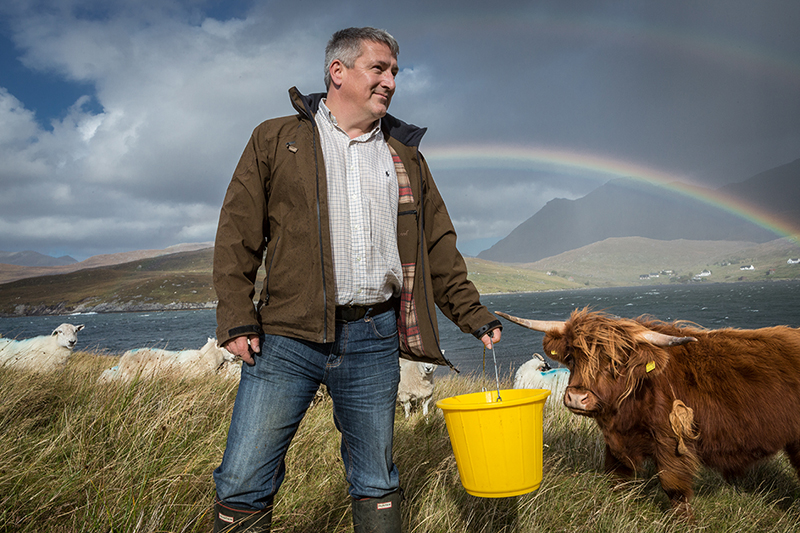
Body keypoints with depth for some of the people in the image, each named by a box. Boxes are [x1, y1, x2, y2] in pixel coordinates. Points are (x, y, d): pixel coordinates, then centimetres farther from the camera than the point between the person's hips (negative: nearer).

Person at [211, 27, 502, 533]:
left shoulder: (406, 157, 17)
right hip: (288, 337, -2)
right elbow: (238, 232, 3)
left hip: (374, 338, 3)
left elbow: (438, 245, 18)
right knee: (243, 483, 0)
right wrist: (236, 316, -6)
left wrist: (472, 313, 11)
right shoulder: (276, 140, 8)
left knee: (377, 484, 12)